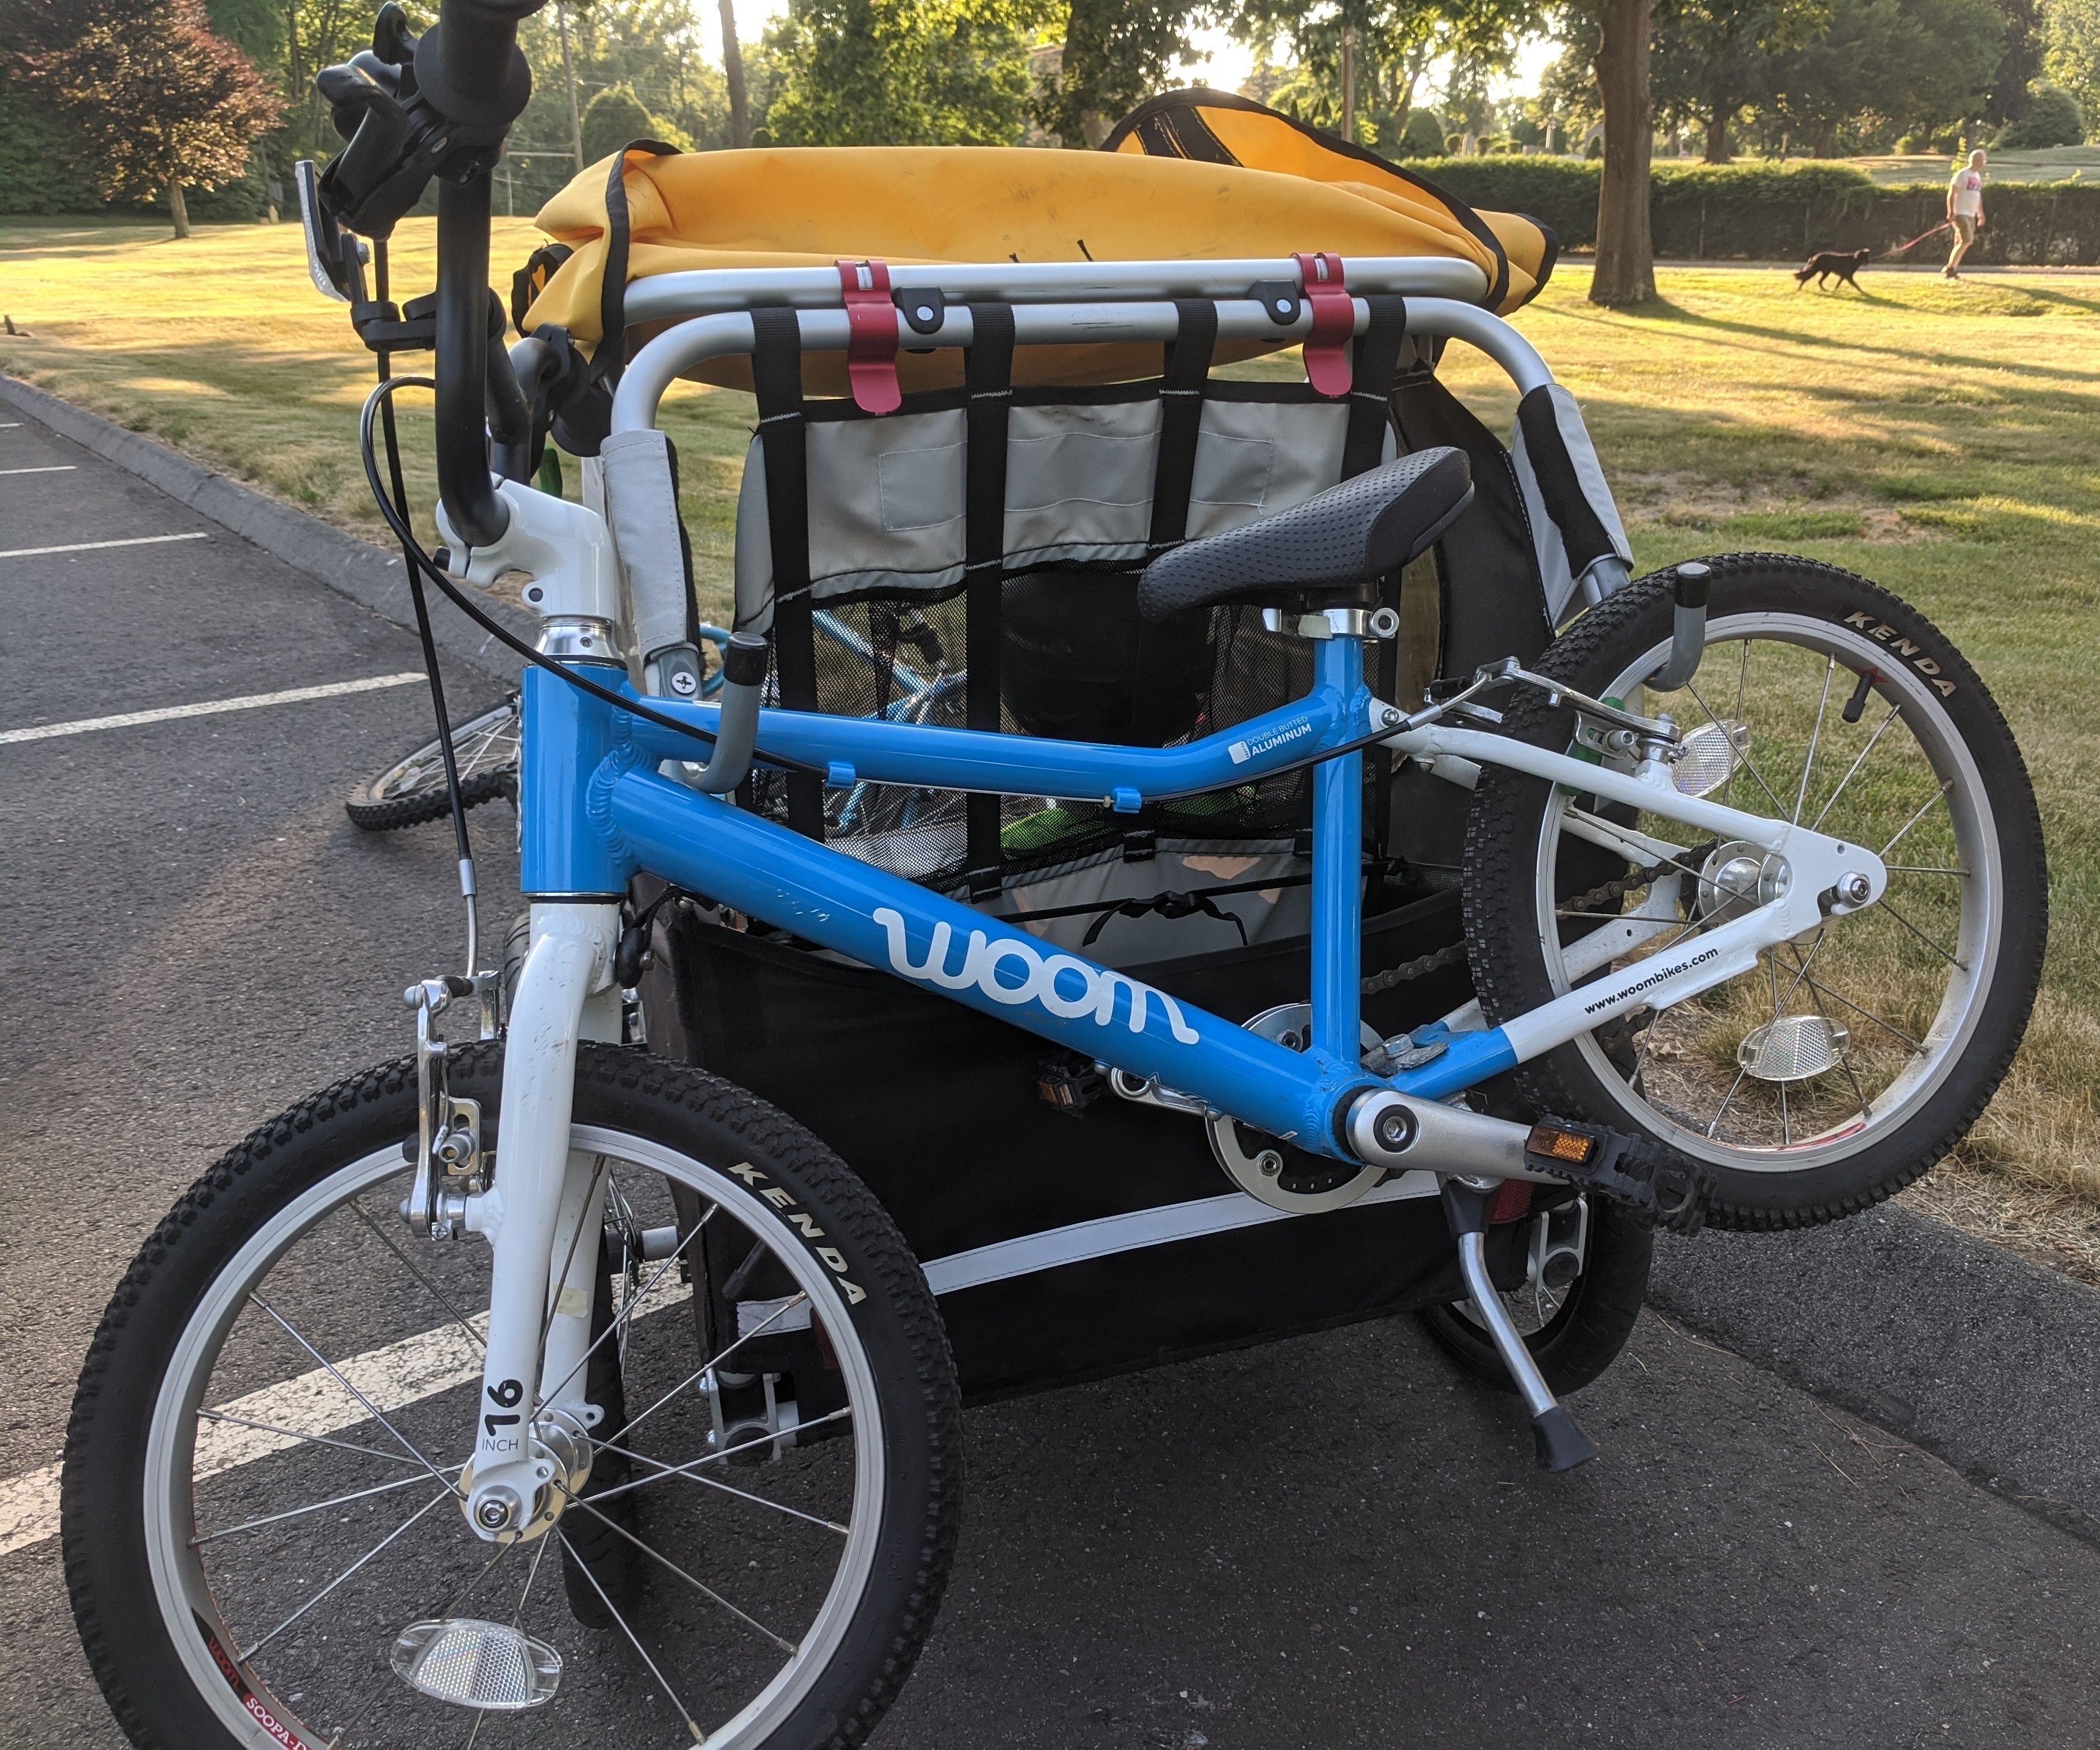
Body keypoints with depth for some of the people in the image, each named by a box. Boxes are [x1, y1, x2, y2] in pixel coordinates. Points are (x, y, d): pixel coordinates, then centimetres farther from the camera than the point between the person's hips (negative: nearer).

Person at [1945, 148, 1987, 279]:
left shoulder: (1978, 176, 18)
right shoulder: (1962, 174, -8)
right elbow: (1951, 194, -12)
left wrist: (1980, 214, 23)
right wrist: (1951, 212, -20)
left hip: (1971, 215, 8)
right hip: (1960, 213, -8)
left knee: (1961, 243, 5)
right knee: (1966, 240, -17)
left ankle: (1952, 270, 9)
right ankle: (1950, 268, -12)